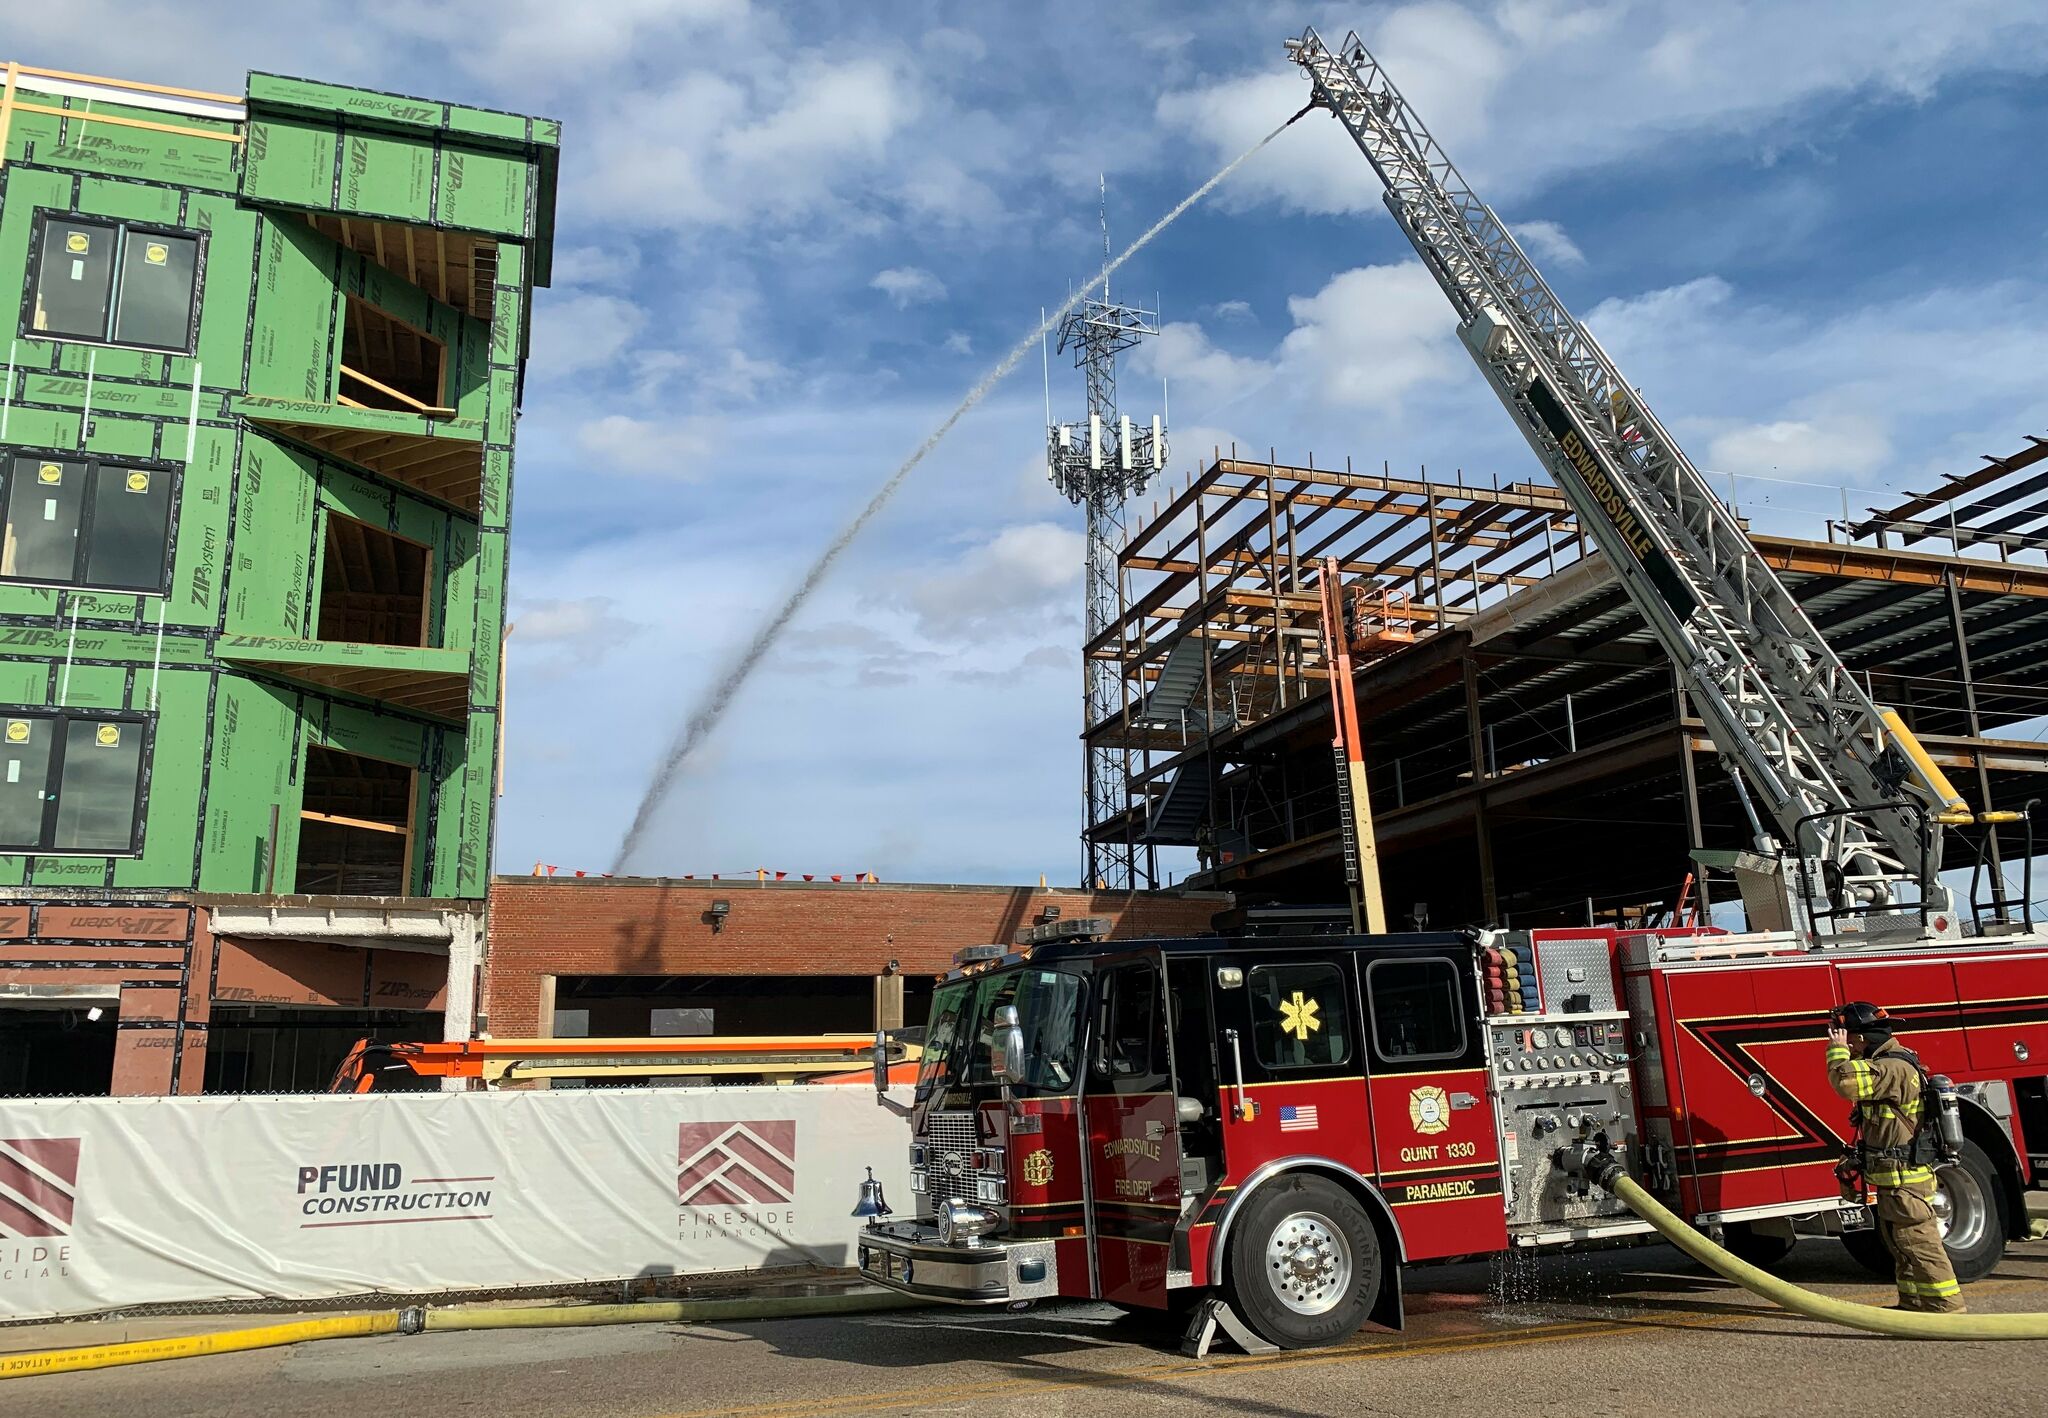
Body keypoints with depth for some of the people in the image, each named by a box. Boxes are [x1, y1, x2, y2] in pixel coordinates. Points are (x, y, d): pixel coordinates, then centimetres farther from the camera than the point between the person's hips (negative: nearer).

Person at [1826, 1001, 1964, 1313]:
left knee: (1920, 1243, -5)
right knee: (1902, 1245, 17)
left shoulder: (1894, 1068, -21)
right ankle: (1912, 1303, 25)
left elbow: (1846, 1081, -31)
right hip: (1893, 1178, 11)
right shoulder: (1886, 1064, 12)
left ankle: (1947, 1306, 0)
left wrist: (1837, 1049, -17)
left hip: (1904, 1179, -11)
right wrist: (1842, 1050, 14)